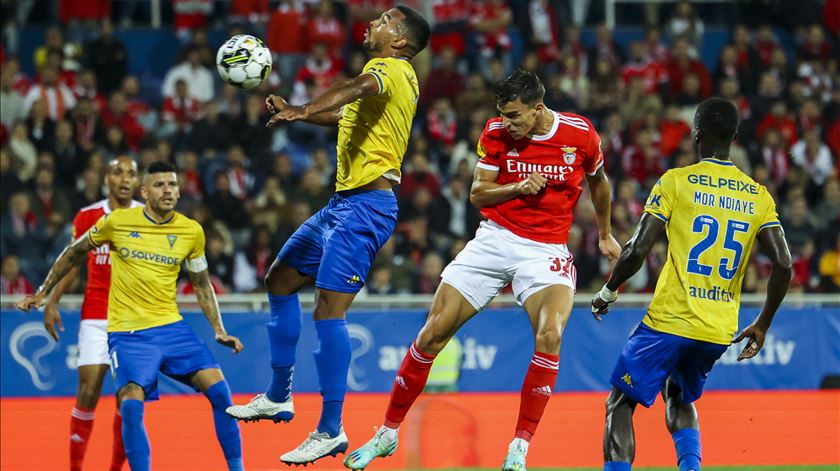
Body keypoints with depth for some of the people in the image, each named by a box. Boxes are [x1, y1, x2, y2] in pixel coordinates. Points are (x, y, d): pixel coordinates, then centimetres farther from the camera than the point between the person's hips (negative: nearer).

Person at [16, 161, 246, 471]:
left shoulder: (191, 231, 3)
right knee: (131, 404, -21)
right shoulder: (118, 222, -4)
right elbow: (75, 253, 12)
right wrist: (43, 292, 16)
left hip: (171, 327, 2)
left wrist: (219, 329, 5)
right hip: (127, 333, -2)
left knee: (219, 390, -11)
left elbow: (202, 286, 15)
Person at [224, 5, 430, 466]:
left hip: (365, 206, -11)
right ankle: (278, 397, 25)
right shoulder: (385, 74, 19)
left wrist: (302, 111, -50)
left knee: (327, 309, -16)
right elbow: (345, 113, 39)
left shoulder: (391, 68, -10)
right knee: (280, 280, 18)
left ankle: (330, 430, -15)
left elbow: (356, 87, -34)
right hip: (345, 203, 11)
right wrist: (292, 110, 40)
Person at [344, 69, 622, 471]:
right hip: (495, 239, 2)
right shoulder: (496, 133, -3)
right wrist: (517, 188, -17)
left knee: (550, 335, -29)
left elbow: (598, 181, 14)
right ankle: (388, 434, 14)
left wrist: (604, 234, 26)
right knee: (432, 333, -3)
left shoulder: (581, 134, -6)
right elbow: (477, 194, 2)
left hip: (546, 252, -2)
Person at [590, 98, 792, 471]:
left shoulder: (676, 181, -4)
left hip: (669, 322, -5)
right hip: (721, 333, 5)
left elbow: (637, 250, -10)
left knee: (620, 403, 7)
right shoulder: (759, 196, 7)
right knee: (679, 396, 29)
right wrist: (762, 326, 12)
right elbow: (783, 265, 0)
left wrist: (607, 292, 7)